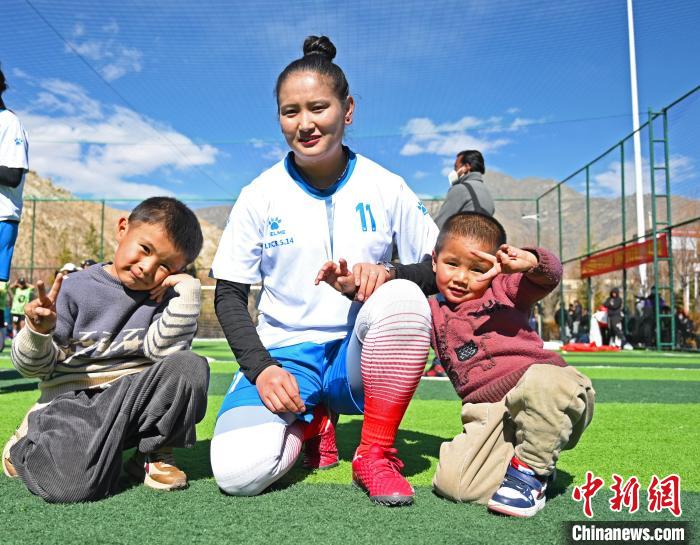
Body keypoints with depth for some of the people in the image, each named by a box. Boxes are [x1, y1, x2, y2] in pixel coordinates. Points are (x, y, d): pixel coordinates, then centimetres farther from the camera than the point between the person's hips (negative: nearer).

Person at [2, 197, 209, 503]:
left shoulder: (163, 297, 2)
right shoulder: (75, 289, -4)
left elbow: (164, 350, -16)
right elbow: (31, 366, 1)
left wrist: (187, 289, -18)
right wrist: (38, 331, -22)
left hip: (136, 398, 3)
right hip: (73, 399, -2)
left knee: (191, 366, -25)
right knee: (71, 487, -29)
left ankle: (155, 455, -2)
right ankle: (26, 449, 10)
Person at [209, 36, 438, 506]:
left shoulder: (387, 188, -1)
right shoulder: (260, 195, -1)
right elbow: (229, 295, 1)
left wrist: (386, 276, -25)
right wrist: (261, 368, -14)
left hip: (359, 356, 0)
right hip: (285, 355, 0)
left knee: (403, 297, -34)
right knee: (237, 472, -26)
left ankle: (376, 453, -14)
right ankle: (311, 422, 9)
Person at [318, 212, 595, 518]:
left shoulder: (504, 290, 14)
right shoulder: (433, 312, 23)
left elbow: (549, 275, 0)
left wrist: (528, 262, -23)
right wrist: (352, 287, 8)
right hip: (489, 411, 3)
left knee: (542, 382, -41)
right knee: (451, 481, -22)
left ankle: (530, 469, -15)